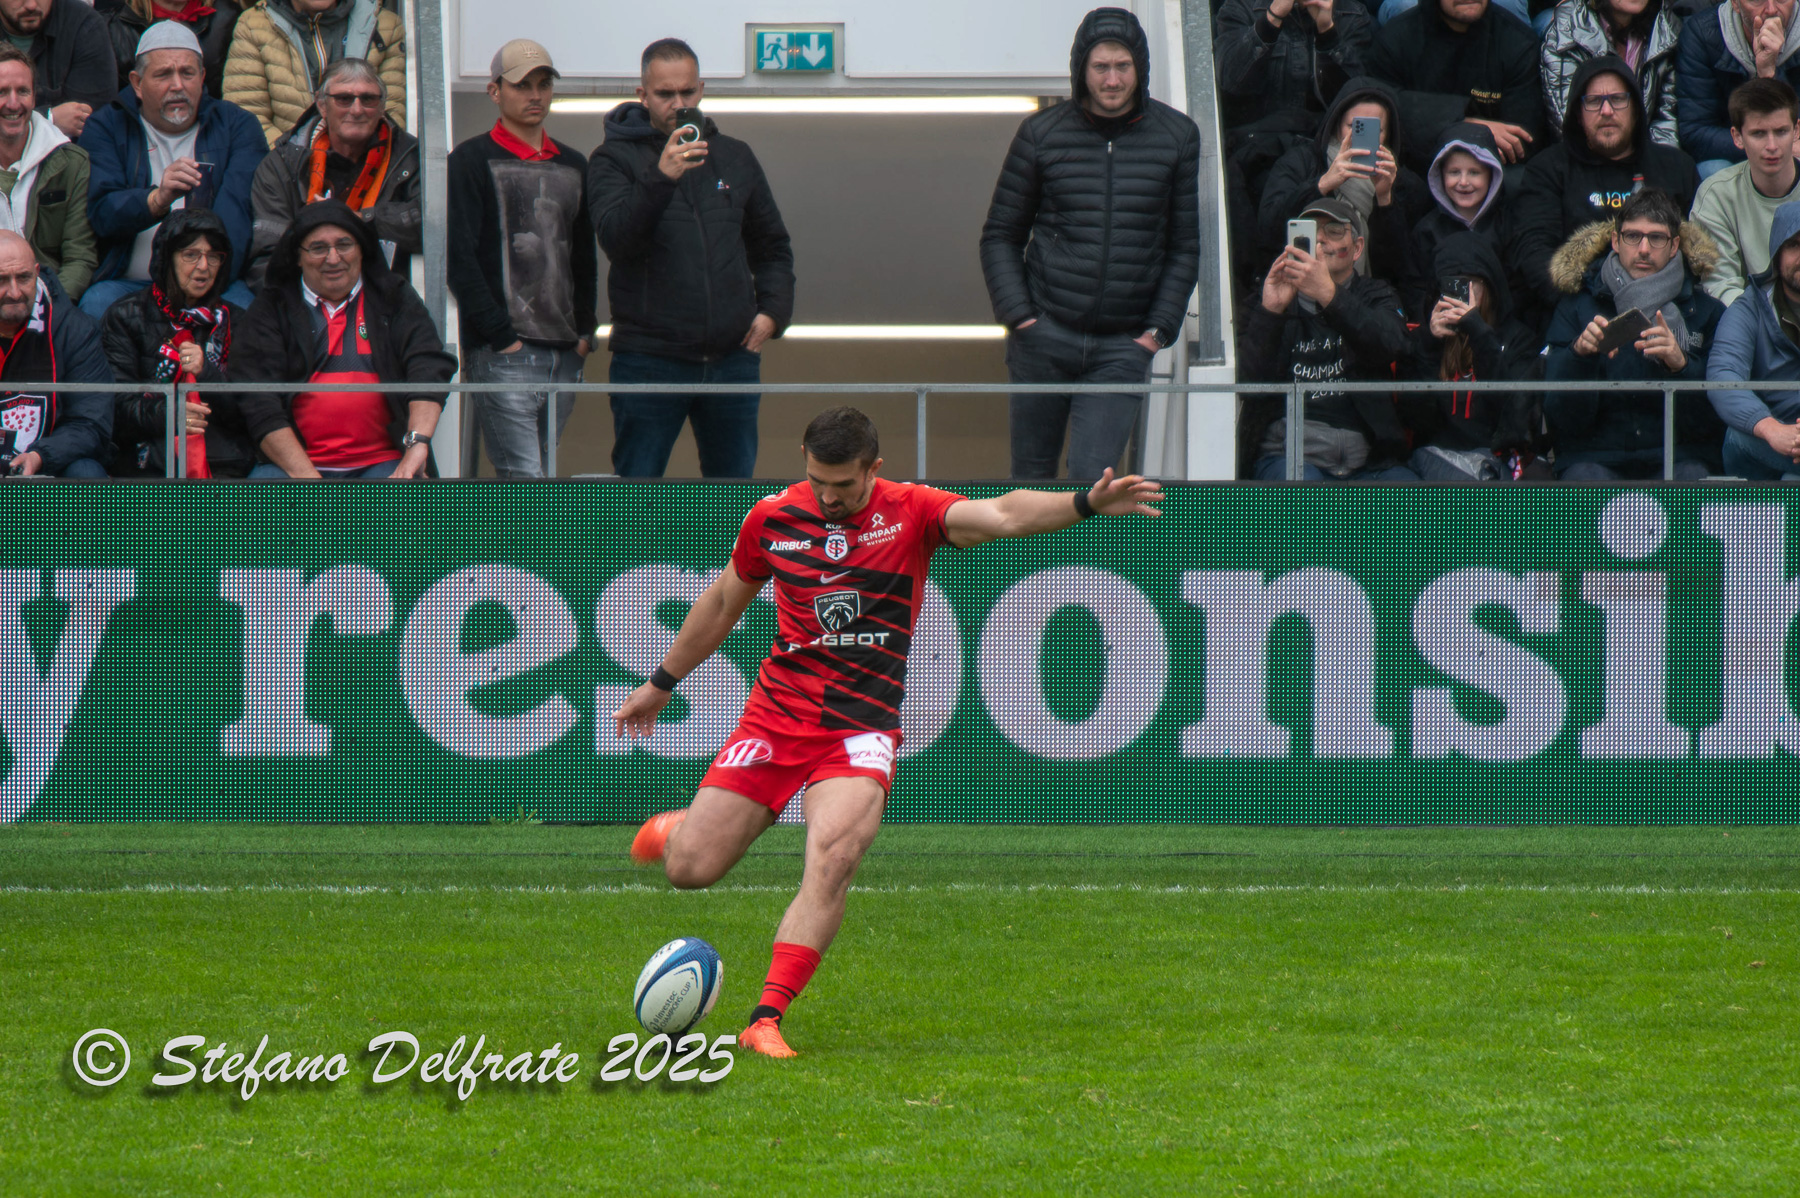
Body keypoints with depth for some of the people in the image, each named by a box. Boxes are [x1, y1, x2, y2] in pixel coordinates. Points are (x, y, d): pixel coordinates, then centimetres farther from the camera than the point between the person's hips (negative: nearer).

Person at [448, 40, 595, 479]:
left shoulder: (573, 166, 19)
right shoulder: (471, 161, 0)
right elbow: (458, 259, -7)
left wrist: (585, 330, 12)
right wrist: (500, 336, -13)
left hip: (565, 355, 6)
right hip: (504, 356, -6)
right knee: (524, 479, -16)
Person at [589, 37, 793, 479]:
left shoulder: (735, 157, 14)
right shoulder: (615, 159, -1)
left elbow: (772, 247, 25)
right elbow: (616, 238, -19)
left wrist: (773, 310, 8)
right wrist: (660, 178, -32)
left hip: (732, 358, 4)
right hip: (649, 361, -4)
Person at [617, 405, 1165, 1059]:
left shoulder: (911, 512, -4)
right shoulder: (772, 518, 3)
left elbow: (1001, 515, -20)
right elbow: (723, 602, 18)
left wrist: (1085, 503, -38)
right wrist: (661, 683, 27)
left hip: (863, 728, -2)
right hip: (777, 712, 2)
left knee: (834, 855, -27)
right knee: (690, 869, -3)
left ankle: (766, 1020, -24)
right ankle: (672, 831, 36)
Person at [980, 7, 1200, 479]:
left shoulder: (1177, 136, 3)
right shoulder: (1043, 134, 1)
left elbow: (1186, 245, 8)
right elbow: (1000, 234, 8)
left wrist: (1159, 329, -1)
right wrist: (1017, 315, -4)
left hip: (1123, 349, -1)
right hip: (1044, 335, 1)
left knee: (1092, 477, -11)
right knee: (1032, 475, 7)